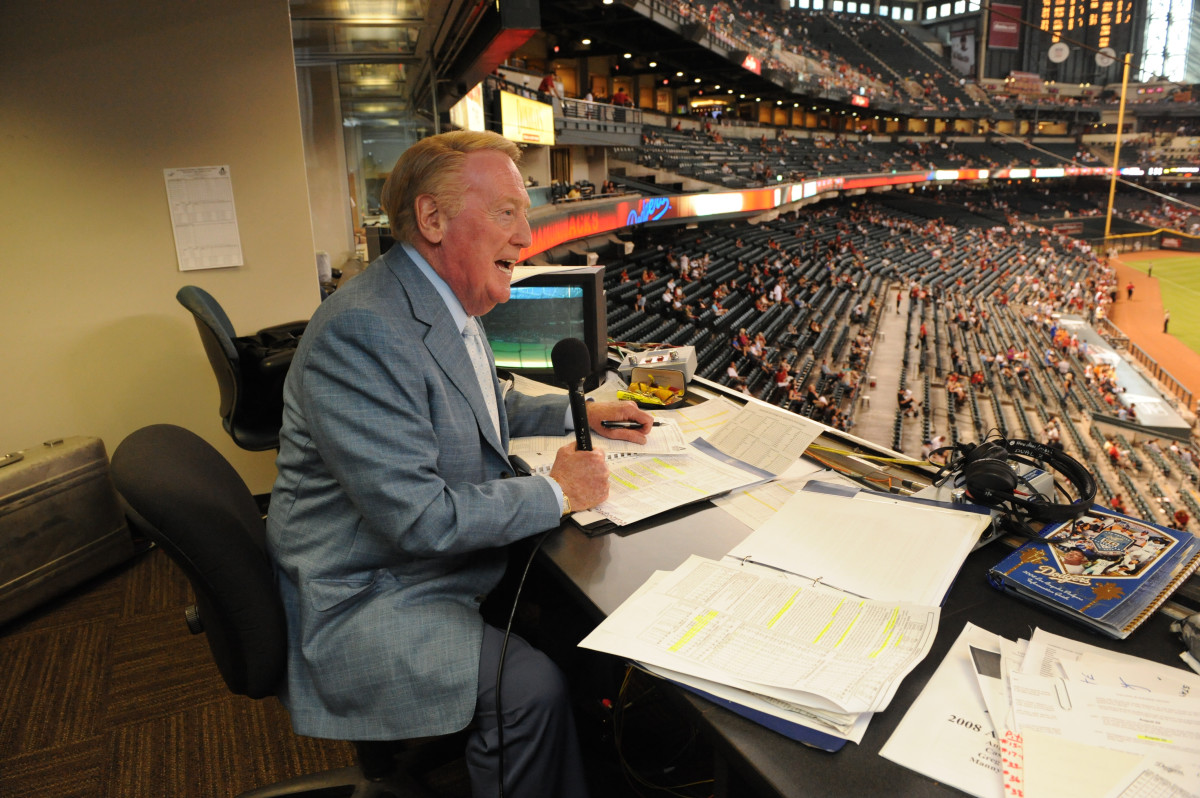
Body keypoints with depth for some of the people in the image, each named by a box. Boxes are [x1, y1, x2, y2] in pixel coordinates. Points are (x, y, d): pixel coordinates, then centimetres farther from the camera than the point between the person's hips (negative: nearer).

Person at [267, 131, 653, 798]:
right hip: (363, 599, -9)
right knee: (531, 688, -22)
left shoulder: (448, 306, 4)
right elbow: (417, 516, -29)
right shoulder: (363, 330, -27)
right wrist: (556, 492, -19)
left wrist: (580, 413, 9)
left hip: (438, 558, 9)